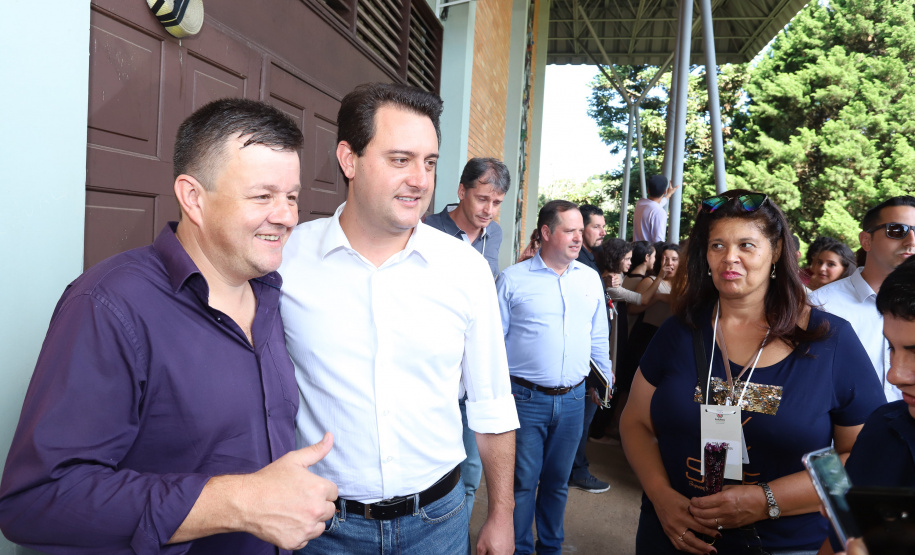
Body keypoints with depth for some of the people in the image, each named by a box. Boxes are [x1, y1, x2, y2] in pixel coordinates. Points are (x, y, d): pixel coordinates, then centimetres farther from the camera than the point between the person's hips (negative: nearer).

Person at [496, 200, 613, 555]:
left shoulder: (591, 279, 8)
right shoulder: (513, 279, -5)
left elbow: (598, 339, 15)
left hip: (573, 400, 4)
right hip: (526, 398, -3)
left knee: (558, 481, 17)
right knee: (522, 482, 5)